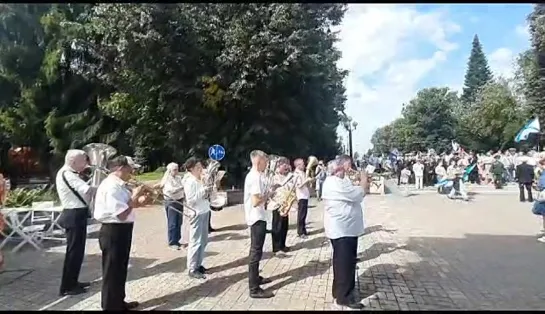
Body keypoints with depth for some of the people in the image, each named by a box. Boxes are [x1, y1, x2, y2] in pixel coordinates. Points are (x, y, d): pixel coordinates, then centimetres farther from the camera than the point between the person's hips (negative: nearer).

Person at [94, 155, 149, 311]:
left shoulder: (118, 185, 10)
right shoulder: (111, 186, -21)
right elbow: (122, 214, -26)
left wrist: (138, 200, 2)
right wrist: (135, 196, -17)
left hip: (121, 231, 10)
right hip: (114, 232, -10)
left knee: (120, 269, 22)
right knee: (112, 271, 5)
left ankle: (118, 302, 38)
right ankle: (111, 306, 21)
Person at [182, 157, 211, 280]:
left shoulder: (199, 180, 12)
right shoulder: (190, 182, -15)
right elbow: (190, 200, -21)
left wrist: (207, 191, 4)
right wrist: (203, 191, -21)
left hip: (204, 212, 9)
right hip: (196, 214, -9)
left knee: (203, 240, 15)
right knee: (196, 242, -3)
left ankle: (198, 265, 28)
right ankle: (192, 269, 8)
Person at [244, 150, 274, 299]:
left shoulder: (252, 175, 11)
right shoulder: (256, 177, -21)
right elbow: (256, 201, -27)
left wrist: (267, 191, 8)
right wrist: (268, 194, -13)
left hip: (256, 217, 11)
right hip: (257, 218, -11)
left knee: (256, 250, 22)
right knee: (256, 252, -4)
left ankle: (255, 278, 37)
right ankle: (254, 289, 5)